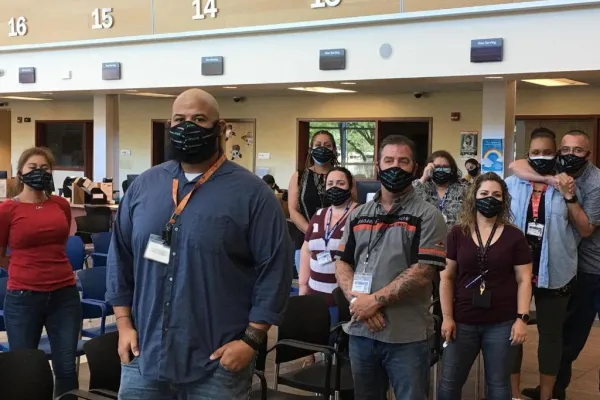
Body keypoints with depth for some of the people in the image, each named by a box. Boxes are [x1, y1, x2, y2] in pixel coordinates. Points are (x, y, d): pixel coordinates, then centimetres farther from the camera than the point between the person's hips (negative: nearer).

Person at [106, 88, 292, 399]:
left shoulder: (251, 193, -7)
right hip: (144, 357, 4)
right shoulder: (143, 186, 7)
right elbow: (120, 259, 11)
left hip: (217, 364, -3)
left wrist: (251, 340, -12)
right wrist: (124, 324, 6)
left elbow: (274, 270, -9)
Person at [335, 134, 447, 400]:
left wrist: (375, 300, -16)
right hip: (361, 332, 5)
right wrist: (358, 300, -12)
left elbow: (423, 273, -14)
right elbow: (342, 265, 7)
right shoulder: (357, 215, 11)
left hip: (407, 336, -4)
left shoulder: (427, 216, -4)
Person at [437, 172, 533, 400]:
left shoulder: (514, 237, 1)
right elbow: (447, 277, 3)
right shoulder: (457, 234, 2)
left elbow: (524, 280, 1)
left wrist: (522, 318, -7)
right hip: (462, 322, 1)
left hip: (501, 324, -1)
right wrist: (447, 317, -2)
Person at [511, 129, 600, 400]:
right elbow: (515, 166, -16)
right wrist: (550, 180, -29)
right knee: (570, 330, 15)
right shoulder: (557, 171, -3)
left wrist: (569, 196, -29)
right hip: (575, 266, 5)